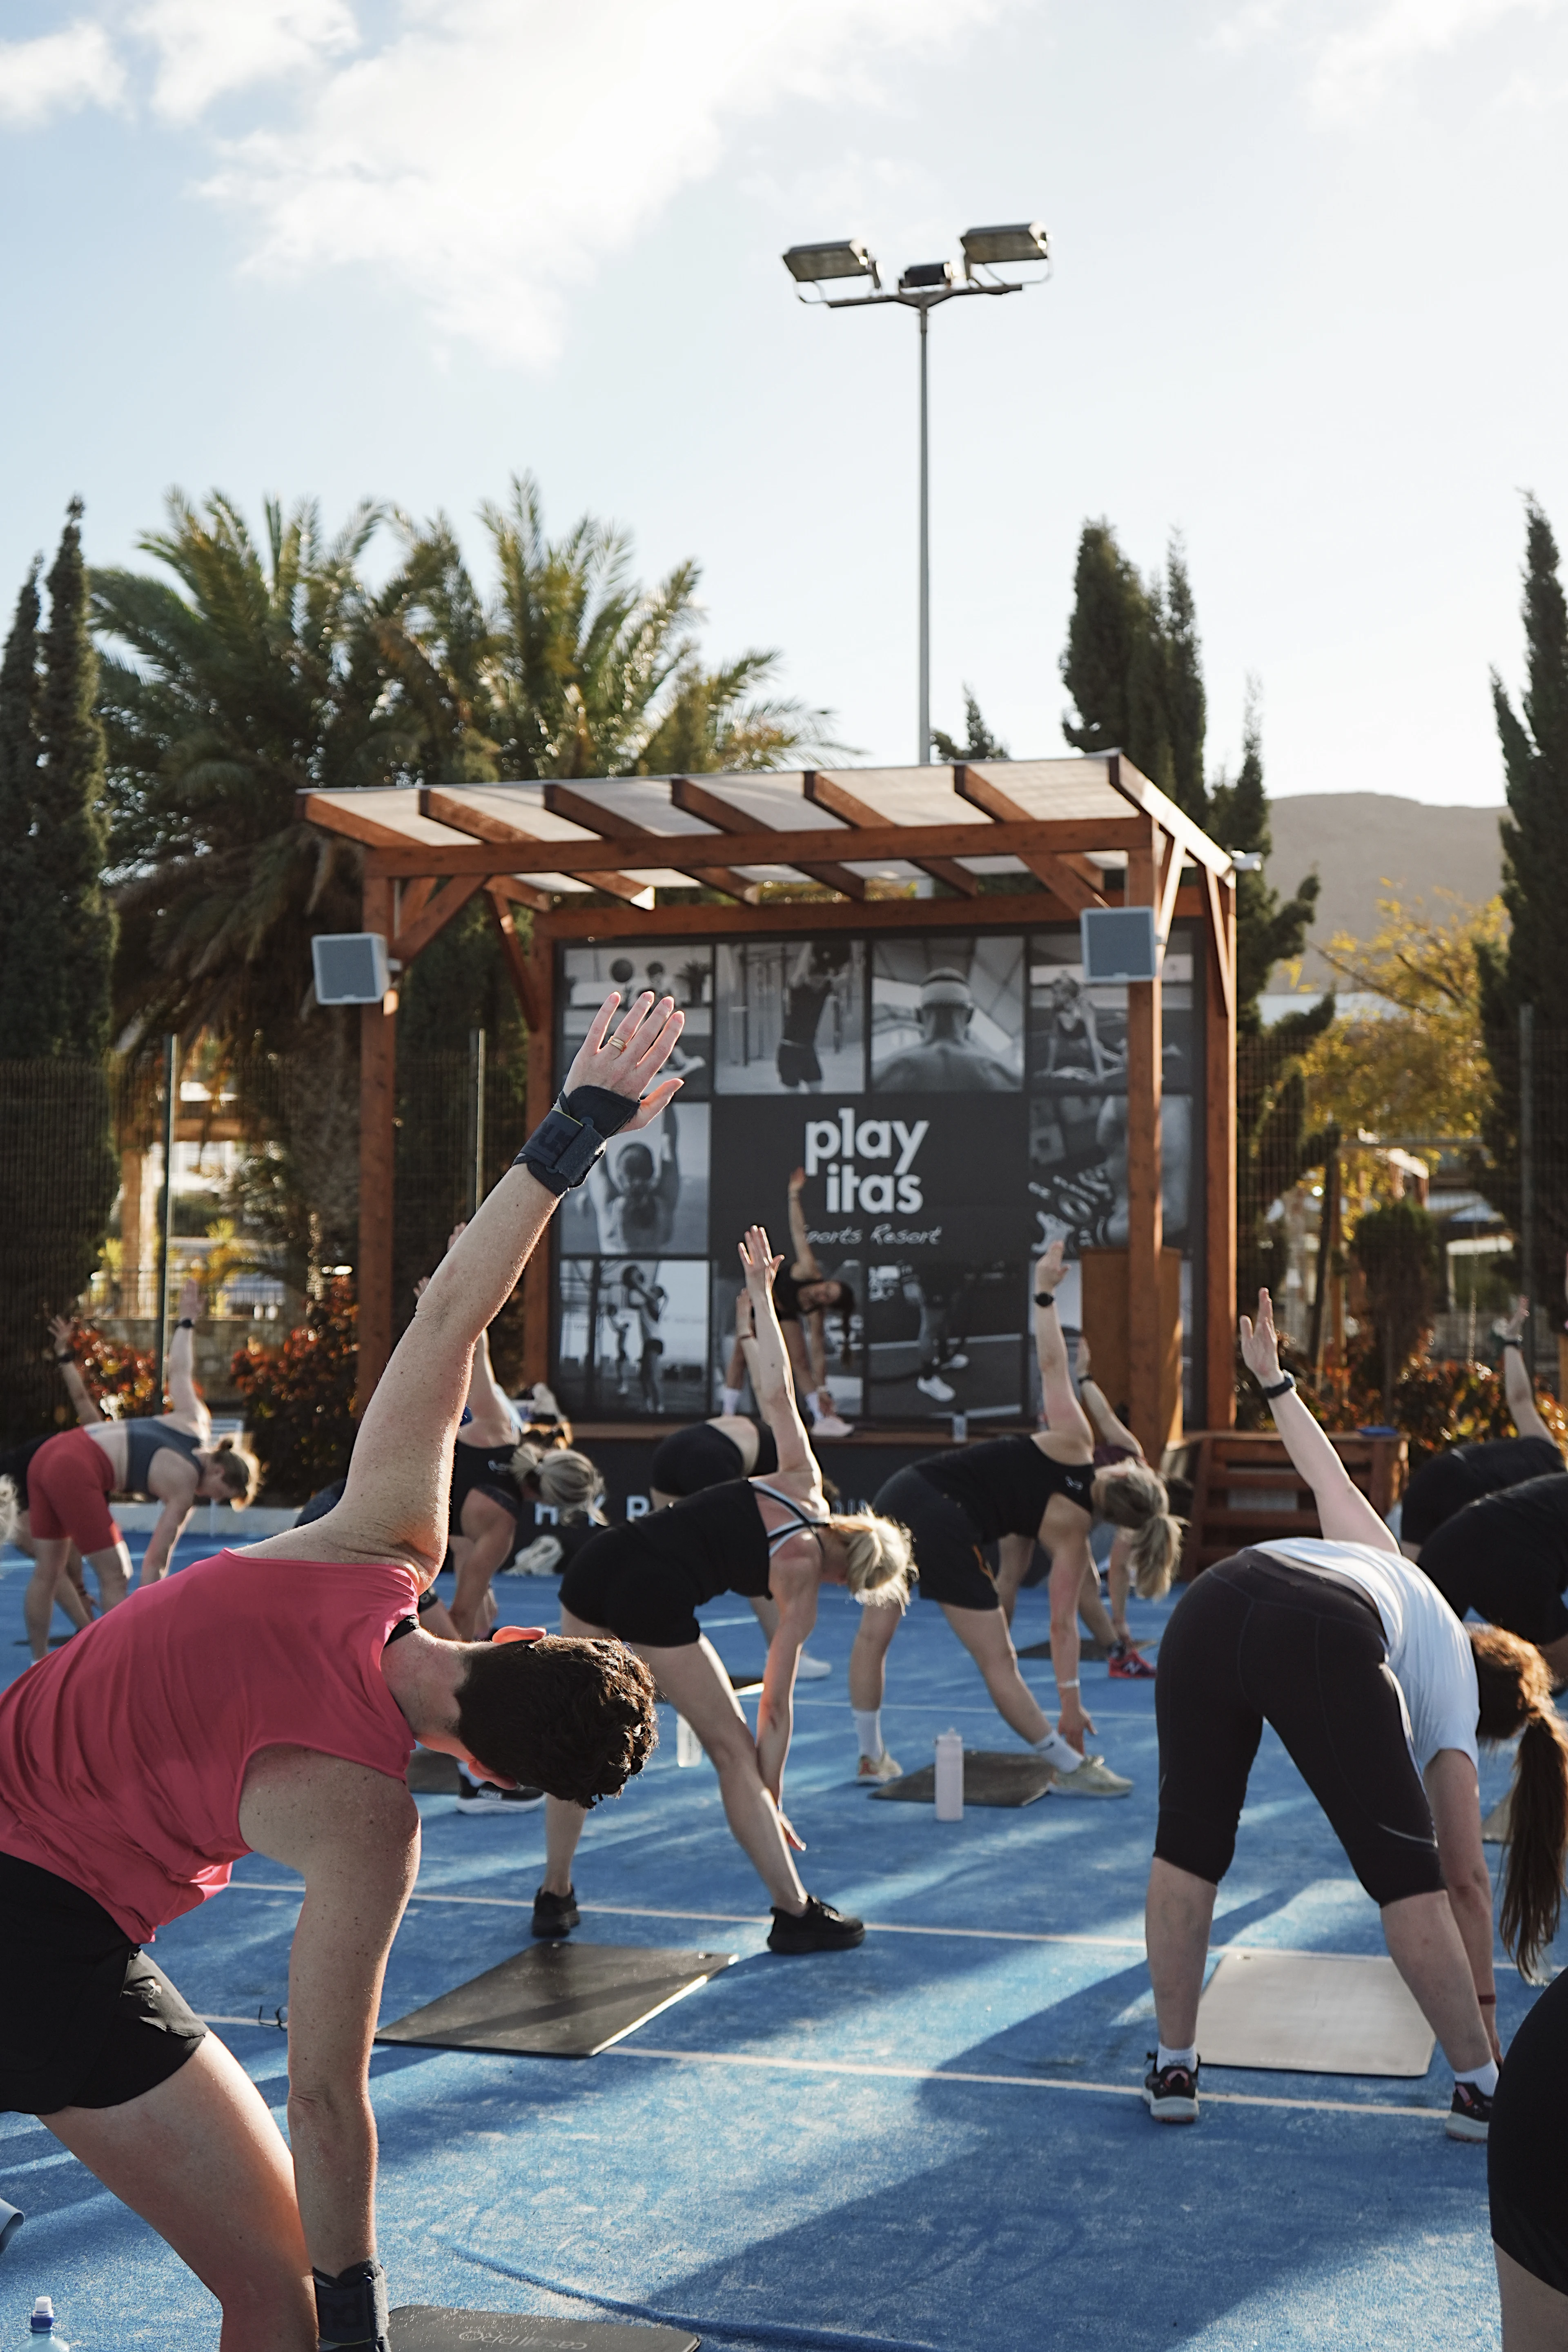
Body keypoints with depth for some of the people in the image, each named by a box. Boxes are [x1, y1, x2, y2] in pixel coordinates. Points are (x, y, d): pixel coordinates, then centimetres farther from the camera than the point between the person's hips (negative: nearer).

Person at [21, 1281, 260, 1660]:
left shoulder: (195, 1423, 13)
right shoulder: (184, 1489, -5)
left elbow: (178, 1371, 24)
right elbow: (156, 1561, -6)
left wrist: (187, 1322, 40)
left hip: (49, 1454, 9)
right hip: (77, 1474, -9)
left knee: (46, 1573, 15)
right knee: (115, 1576, 1)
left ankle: (39, 1666, 24)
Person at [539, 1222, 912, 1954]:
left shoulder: (801, 1480, 15)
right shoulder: (801, 1585, 4)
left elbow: (776, 1391, 17)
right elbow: (776, 1705, 6)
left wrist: (761, 1293, 28)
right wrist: (773, 1801, 14)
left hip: (602, 1559, 6)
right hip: (657, 1599, -6)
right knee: (733, 1749, 9)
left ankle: (554, 1895, 30)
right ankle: (795, 1913, 16)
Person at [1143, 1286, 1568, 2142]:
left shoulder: (1390, 1565, 42)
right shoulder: (1452, 1707, 30)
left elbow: (1327, 1477, 48)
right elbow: (1465, 1878, 31)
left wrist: (1274, 1380, 63)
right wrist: (1484, 2008, 42)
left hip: (1213, 1608, 4)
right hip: (1324, 1642, -4)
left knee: (1188, 1843, 17)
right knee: (1406, 1870, 11)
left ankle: (1173, 2067, 24)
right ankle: (1480, 2087, 20)